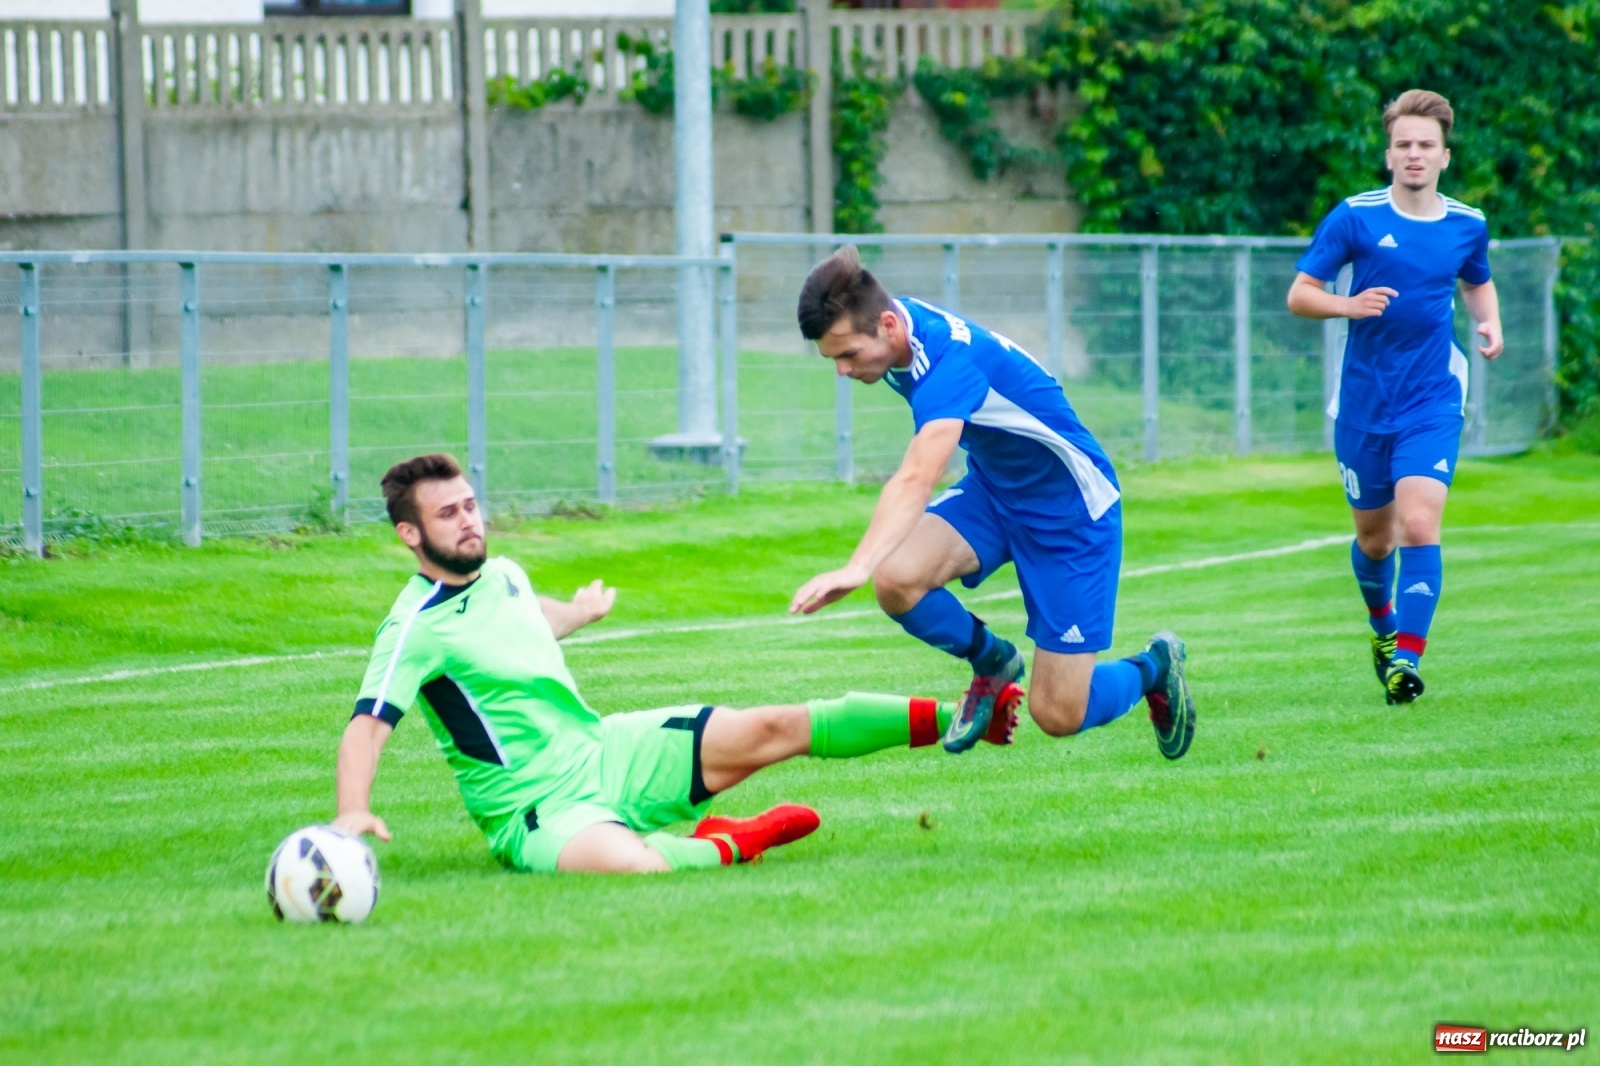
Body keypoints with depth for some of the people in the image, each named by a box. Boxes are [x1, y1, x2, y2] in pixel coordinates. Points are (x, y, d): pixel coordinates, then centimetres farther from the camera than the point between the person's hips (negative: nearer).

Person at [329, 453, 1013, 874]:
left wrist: (581, 611, 56)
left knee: (773, 729, -3)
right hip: (540, 807, -8)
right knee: (633, 865, -40)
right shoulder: (416, 628, -17)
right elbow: (367, 724, -27)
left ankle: (957, 718, 0)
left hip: (602, 749, 8)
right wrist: (352, 812, -46)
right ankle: (729, 846, -10)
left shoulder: (500, 575, 9)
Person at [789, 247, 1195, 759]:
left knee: (1059, 716, -7)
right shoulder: (901, 321, -11)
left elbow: (916, 481, -51)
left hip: (1071, 509, -7)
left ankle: (1154, 668, 27)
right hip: (991, 490, 7)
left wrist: (856, 568, -64)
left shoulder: (950, 361, -35)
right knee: (895, 578, -23)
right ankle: (991, 662, 8)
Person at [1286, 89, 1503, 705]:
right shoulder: (1355, 218, -6)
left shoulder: (1466, 226, 3)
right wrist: (1351, 306, -24)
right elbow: (1299, 295, -5)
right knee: (1374, 536, 13)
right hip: (1363, 405, 0)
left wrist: (1490, 323, 3)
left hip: (1432, 404, 0)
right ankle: (1383, 626, 42)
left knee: (1418, 524, -20)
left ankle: (1406, 657, -19)